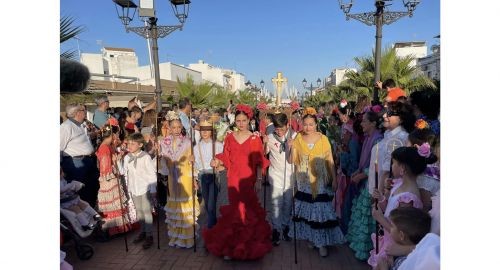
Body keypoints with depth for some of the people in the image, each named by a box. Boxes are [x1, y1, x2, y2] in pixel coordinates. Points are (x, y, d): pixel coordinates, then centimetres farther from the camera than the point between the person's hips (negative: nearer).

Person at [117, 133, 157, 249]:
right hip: (133, 189, 5)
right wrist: (119, 161, -4)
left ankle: (149, 235, 12)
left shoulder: (146, 157, -14)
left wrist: (153, 190, -11)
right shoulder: (127, 157, 1)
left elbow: (152, 174, -11)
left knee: (146, 211, 1)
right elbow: (123, 171, 9)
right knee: (139, 211, 17)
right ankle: (142, 232, 33)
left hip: (145, 188, -5)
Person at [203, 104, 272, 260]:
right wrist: (217, 161, -10)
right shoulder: (229, 138, 8)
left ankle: (249, 246, 18)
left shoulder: (255, 139, -1)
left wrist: (259, 180, -10)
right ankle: (232, 246, 16)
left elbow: (259, 162, -3)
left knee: (248, 210, 1)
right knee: (235, 210, 5)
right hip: (233, 180, 2)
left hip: (249, 180, -2)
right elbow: (226, 159, 10)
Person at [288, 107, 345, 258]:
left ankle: (322, 242, 10)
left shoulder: (323, 139, -4)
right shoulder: (298, 139, -1)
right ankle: (310, 237, 27)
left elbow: (330, 160, -1)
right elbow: (293, 161, -3)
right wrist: (292, 148, -19)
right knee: (307, 209, 11)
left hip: (320, 181, -1)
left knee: (321, 210, 0)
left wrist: (334, 179, -3)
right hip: (304, 182, 2)